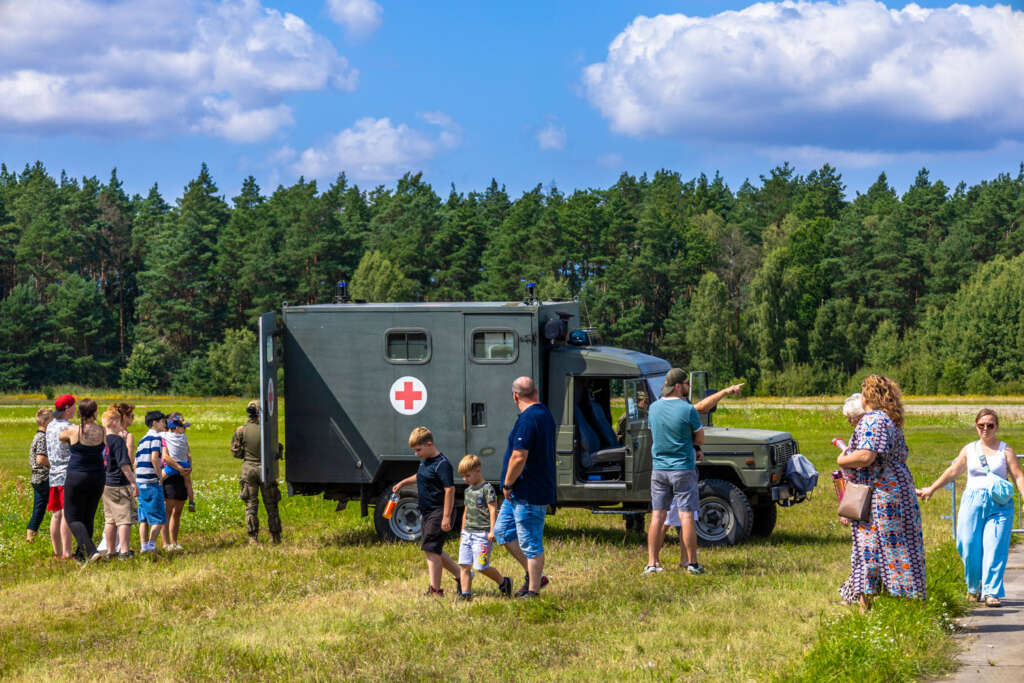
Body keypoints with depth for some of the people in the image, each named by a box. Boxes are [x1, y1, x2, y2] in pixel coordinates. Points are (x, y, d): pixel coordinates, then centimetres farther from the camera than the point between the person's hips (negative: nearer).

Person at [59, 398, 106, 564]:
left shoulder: (73, 430, -11)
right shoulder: (101, 431, -5)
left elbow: (60, 436, 10)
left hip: (76, 477, -4)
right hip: (97, 478, 4)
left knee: (73, 518, 1)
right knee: (88, 518, 17)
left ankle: (92, 551, -19)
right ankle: (82, 556, 22)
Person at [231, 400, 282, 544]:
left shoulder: (241, 430, -5)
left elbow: (235, 452, -1)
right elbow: (276, 451, -10)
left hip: (248, 469, 1)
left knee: (251, 505, 7)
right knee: (271, 505, 10)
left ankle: (253, 537, 2)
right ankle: (275, 536, 14)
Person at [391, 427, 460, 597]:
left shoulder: (442, 464, -17)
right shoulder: (425, 461, 12)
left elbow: (450, 490, -22)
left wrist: (446, 517, -25)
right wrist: (403, 482, 32)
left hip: (438, 512, -10)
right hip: (428, 512, 10)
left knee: (431, 549, -13)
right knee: (434, 551, 15)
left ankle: (435, 589, -11)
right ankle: (460, 576, 29)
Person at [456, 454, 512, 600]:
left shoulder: (487, 489, -7)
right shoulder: (468, 490, 17)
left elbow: (493, 510, -11)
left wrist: (492, 530, -18)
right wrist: (463, 532, 25)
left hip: (482, 534, -7)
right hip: (468, 533, 7)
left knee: (480, 567, -8)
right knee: (465, 565, -1)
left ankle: (503, 582, 14)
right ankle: (465, 594, 1)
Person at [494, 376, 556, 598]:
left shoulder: (528, 419, -20)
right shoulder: (545, 414, 13)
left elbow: (519, 457, -26)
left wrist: (508, 484, -11)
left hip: (528, 494, -11)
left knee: (530, 543, -2)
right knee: (502, 531, 18)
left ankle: (534, 590, 6)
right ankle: (534, 575, 24)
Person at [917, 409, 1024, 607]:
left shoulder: (1005, 451, 7)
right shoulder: (969, 450, 14)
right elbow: (953, 472, 16)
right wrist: (931, 490, 13)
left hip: (999, 505, -2)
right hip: (973, 502, 2)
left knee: (994, 549, -10)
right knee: (970, 547, -3)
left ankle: (992, 592, -5)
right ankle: (974, 588, 16)